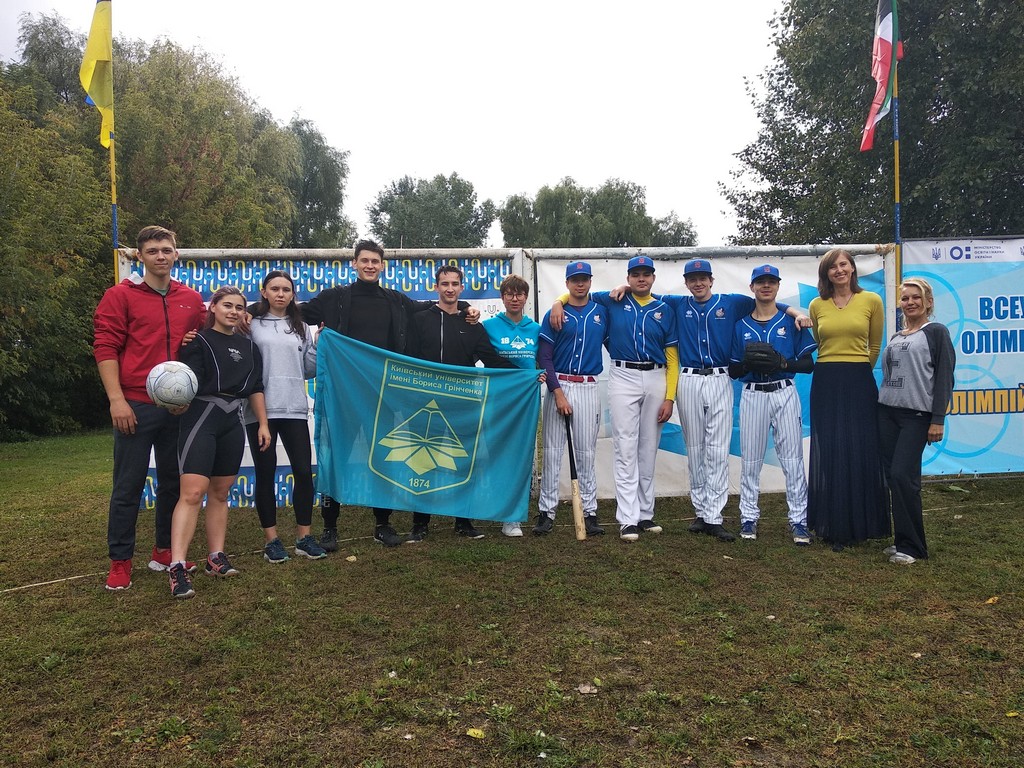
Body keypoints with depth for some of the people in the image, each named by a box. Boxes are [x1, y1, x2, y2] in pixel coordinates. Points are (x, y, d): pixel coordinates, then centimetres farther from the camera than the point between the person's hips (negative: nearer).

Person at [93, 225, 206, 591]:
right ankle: (120, 562, 14)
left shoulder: (192, 299, 10)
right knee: (128, 485, 2)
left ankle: (164, 551, 25)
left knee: (173, 481, 11)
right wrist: (117, 399, -12)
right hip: (135, 406, -4)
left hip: (178, 407, 4)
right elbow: (105, 348, -5)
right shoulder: (120, 296, 0)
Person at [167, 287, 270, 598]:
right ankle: (177, 567, -15)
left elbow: (255, 389, 18)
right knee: (193, 491, -15)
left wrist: (263, 423, 13)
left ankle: (216, 556, 17)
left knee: (220, 493, 10)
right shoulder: (199, 341, 0)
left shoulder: (249, 347, 16)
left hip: (233, 423, 6)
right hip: (202, 417, -6)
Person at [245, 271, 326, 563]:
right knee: (265, 474, 5)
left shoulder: (301, 328, 14)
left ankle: (304, 536, 12)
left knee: (303, 471, 1)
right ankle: (271, 538, 15)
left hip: (295, 409, 3)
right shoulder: (251, 325, 3)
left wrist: (319, 346, 2)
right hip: (260, 409, -2)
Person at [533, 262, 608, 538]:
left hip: (589, 388, 2)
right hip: (559, 384, -2)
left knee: (587, 453, 5)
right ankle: (547, 512, 7)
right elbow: (544, 357, -3)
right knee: (552, 451, 0)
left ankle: (590, 512, 11)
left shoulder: (601, 312, 10)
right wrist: (558, 392, -10)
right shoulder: (555, 315, 2)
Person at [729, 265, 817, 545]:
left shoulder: (791, 321, 5)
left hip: (784, 394, -1)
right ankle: (748, 517, 14)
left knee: (792, 459, -2)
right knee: (750, 461, 5)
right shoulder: (741, 325, 10)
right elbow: (733, 371, 8)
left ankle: (798, 520, 5)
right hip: (752, 396, 1)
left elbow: (808, 364, 1)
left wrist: (782, 362, -17)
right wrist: (747, 363, -13)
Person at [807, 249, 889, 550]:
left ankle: (862, 522, 16)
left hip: (860, 383, -1)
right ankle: (833, 526, 13)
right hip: (825, 384, 1)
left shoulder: (871, 301, 1)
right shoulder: (817, 306, 5)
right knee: (829, 455, 3)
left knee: (862, 454, 3)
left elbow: (875, 345, 11)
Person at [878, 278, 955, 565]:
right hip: (887, 412, 6)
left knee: (903, 476, -12)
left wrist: (938, 419, -12)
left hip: (917, 415, -6)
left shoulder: (936, 332, 1)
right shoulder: (895, 338, 18)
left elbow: (944, 378, -5)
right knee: (891, 476, 3)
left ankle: (911, 546, -1)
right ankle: (902, 540, 13)